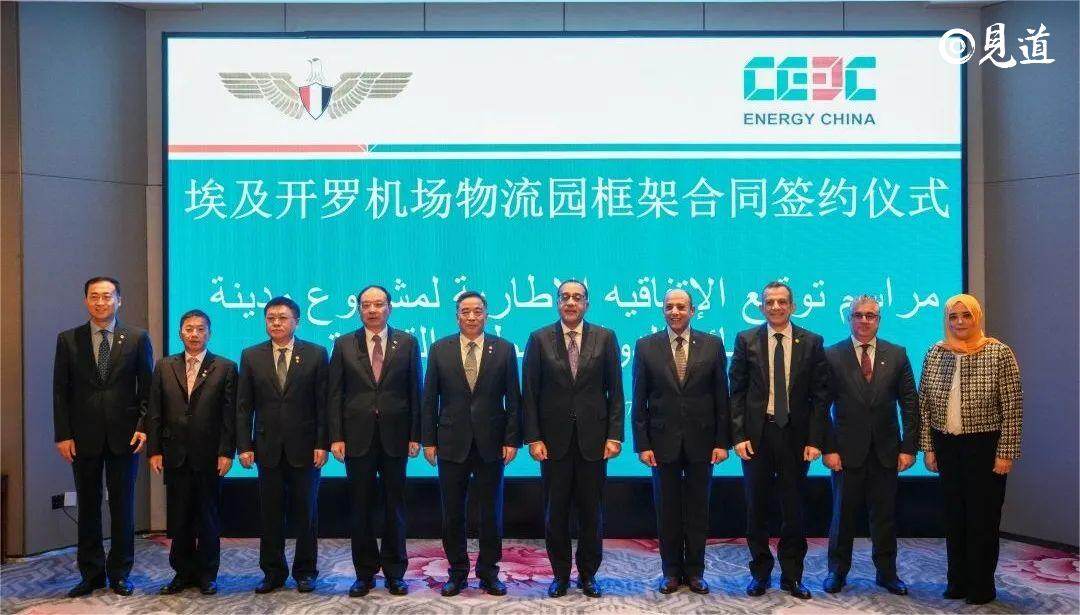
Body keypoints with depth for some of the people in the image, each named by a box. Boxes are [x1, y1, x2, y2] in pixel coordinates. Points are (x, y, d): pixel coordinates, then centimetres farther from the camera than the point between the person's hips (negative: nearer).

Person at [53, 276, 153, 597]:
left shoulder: (137, 339, 2)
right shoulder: (68, 339, 5)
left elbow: (147, 388, 3)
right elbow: (61, 391, 3)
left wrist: (143, 427, -7)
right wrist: (62, 435, -3)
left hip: (124, 436, -1)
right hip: (83, 437, 1)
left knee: (122, 508, 6)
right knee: (88, 507, 9)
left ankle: (120, 574, 17)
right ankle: (91, 574, 19)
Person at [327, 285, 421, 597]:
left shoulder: (407, 343, 4)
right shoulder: (344, 345, 5)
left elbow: (415, 392, 3)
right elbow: (335, 395, 3)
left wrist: (415, 435, -2)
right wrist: (336, 437, -4)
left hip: (395, 437, 0)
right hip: (357, 437, 0)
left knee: (395, 507, 7)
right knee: (361, 508, 6)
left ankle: (394, 573, 17)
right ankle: (365, 573, 17)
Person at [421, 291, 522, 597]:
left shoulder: (504, 349, 2)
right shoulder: (439, 349, 4)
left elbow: (513, 399, 2)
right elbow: (430, 399, 4)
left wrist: (512, 440, -4)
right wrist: (428, 440, -1)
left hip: (490, 444, 0)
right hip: (452, 444, 1)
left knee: (491, 513, 7)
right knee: (452, 514, 7)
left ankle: (488, 572, 21)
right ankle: (457, 572, 21)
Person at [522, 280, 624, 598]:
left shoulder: (605, 338, 3)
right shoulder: (539, 339, 2)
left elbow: (615, 391, 3)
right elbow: (530, 393, 1)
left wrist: (614, 435, -4)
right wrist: (533, 438, -5)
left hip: (593, 440, 0)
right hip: (554, 440, 0)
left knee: (592, 512, 8)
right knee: (555, 512, 7)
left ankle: (588, 574, 22)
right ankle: (560, 574, 21)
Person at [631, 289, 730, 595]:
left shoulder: (713, 345, 1)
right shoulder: (646, 346, 0)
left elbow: (721, 396, 2)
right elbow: (640, 400, 0)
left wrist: (722, 441, -2)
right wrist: (642, 443, -5)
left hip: (701, 441, 0)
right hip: (663, 441, 0)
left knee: (698, 510, 9)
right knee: (667, 510, 8)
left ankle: (695, 571, 22)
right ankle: (671, 571, 21)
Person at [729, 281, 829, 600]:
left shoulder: (812, 342, 2)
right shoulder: (746, 340, 2)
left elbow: (820, 394, 1)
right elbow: (737, 391, 1)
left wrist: (815, 439, -6)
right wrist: (738, 435, -7)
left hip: (795, 434, 0)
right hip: (756, 434, 0)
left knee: (793, 510, 7)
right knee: (756, 508, 9)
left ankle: (792, 576, 21)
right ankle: (760, 573, 23)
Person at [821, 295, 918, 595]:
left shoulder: (896, 354, 5)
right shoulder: (832, 355, -1)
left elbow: (910, 403, 4)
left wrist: (909, 447, -2)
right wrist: (828, 448, -9)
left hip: (886, 451, 2)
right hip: (847, 450, -2)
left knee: (885, 515, 10)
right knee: (843, 513, 8)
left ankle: (886, 572, 24)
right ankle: (837, 571, 21)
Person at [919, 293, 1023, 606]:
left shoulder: (999, 353, -7)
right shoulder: (934, 354, 4)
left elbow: (1013, 408, -8)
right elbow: (924, 405, 7)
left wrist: (1006, 453, -10)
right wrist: (928, 448, 4)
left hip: (984, 448, -3)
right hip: (946, 447, 4)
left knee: (983, 518, 3)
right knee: (954, 516, 10)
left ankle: (981, 587, 17)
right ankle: (957, 582, 23)